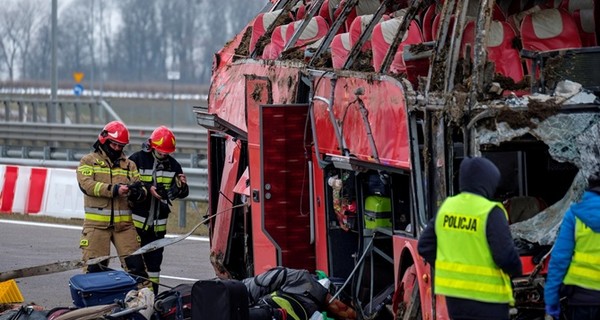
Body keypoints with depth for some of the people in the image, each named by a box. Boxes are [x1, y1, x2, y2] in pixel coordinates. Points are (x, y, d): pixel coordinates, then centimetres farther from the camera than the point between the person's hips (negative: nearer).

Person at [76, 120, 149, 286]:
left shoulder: (129, 165, 17)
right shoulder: (89, 161, 6)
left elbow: (141, 190, 10)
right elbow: (86, 184, -11)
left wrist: (138, 191, -16)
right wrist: (113, 190, -20)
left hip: (124, 223, 3)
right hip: (97, 223, -3)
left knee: (135, 262, -2)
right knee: (94, 266, -2)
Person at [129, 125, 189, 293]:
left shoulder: (172, 165, 5)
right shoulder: (137, 160, -7)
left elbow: (180, 194, 7)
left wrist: (182, 186, -16)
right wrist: (147, 188, -25)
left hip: (158, 223, 4)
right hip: (137, 221, -4)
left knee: (154, 260, 10)